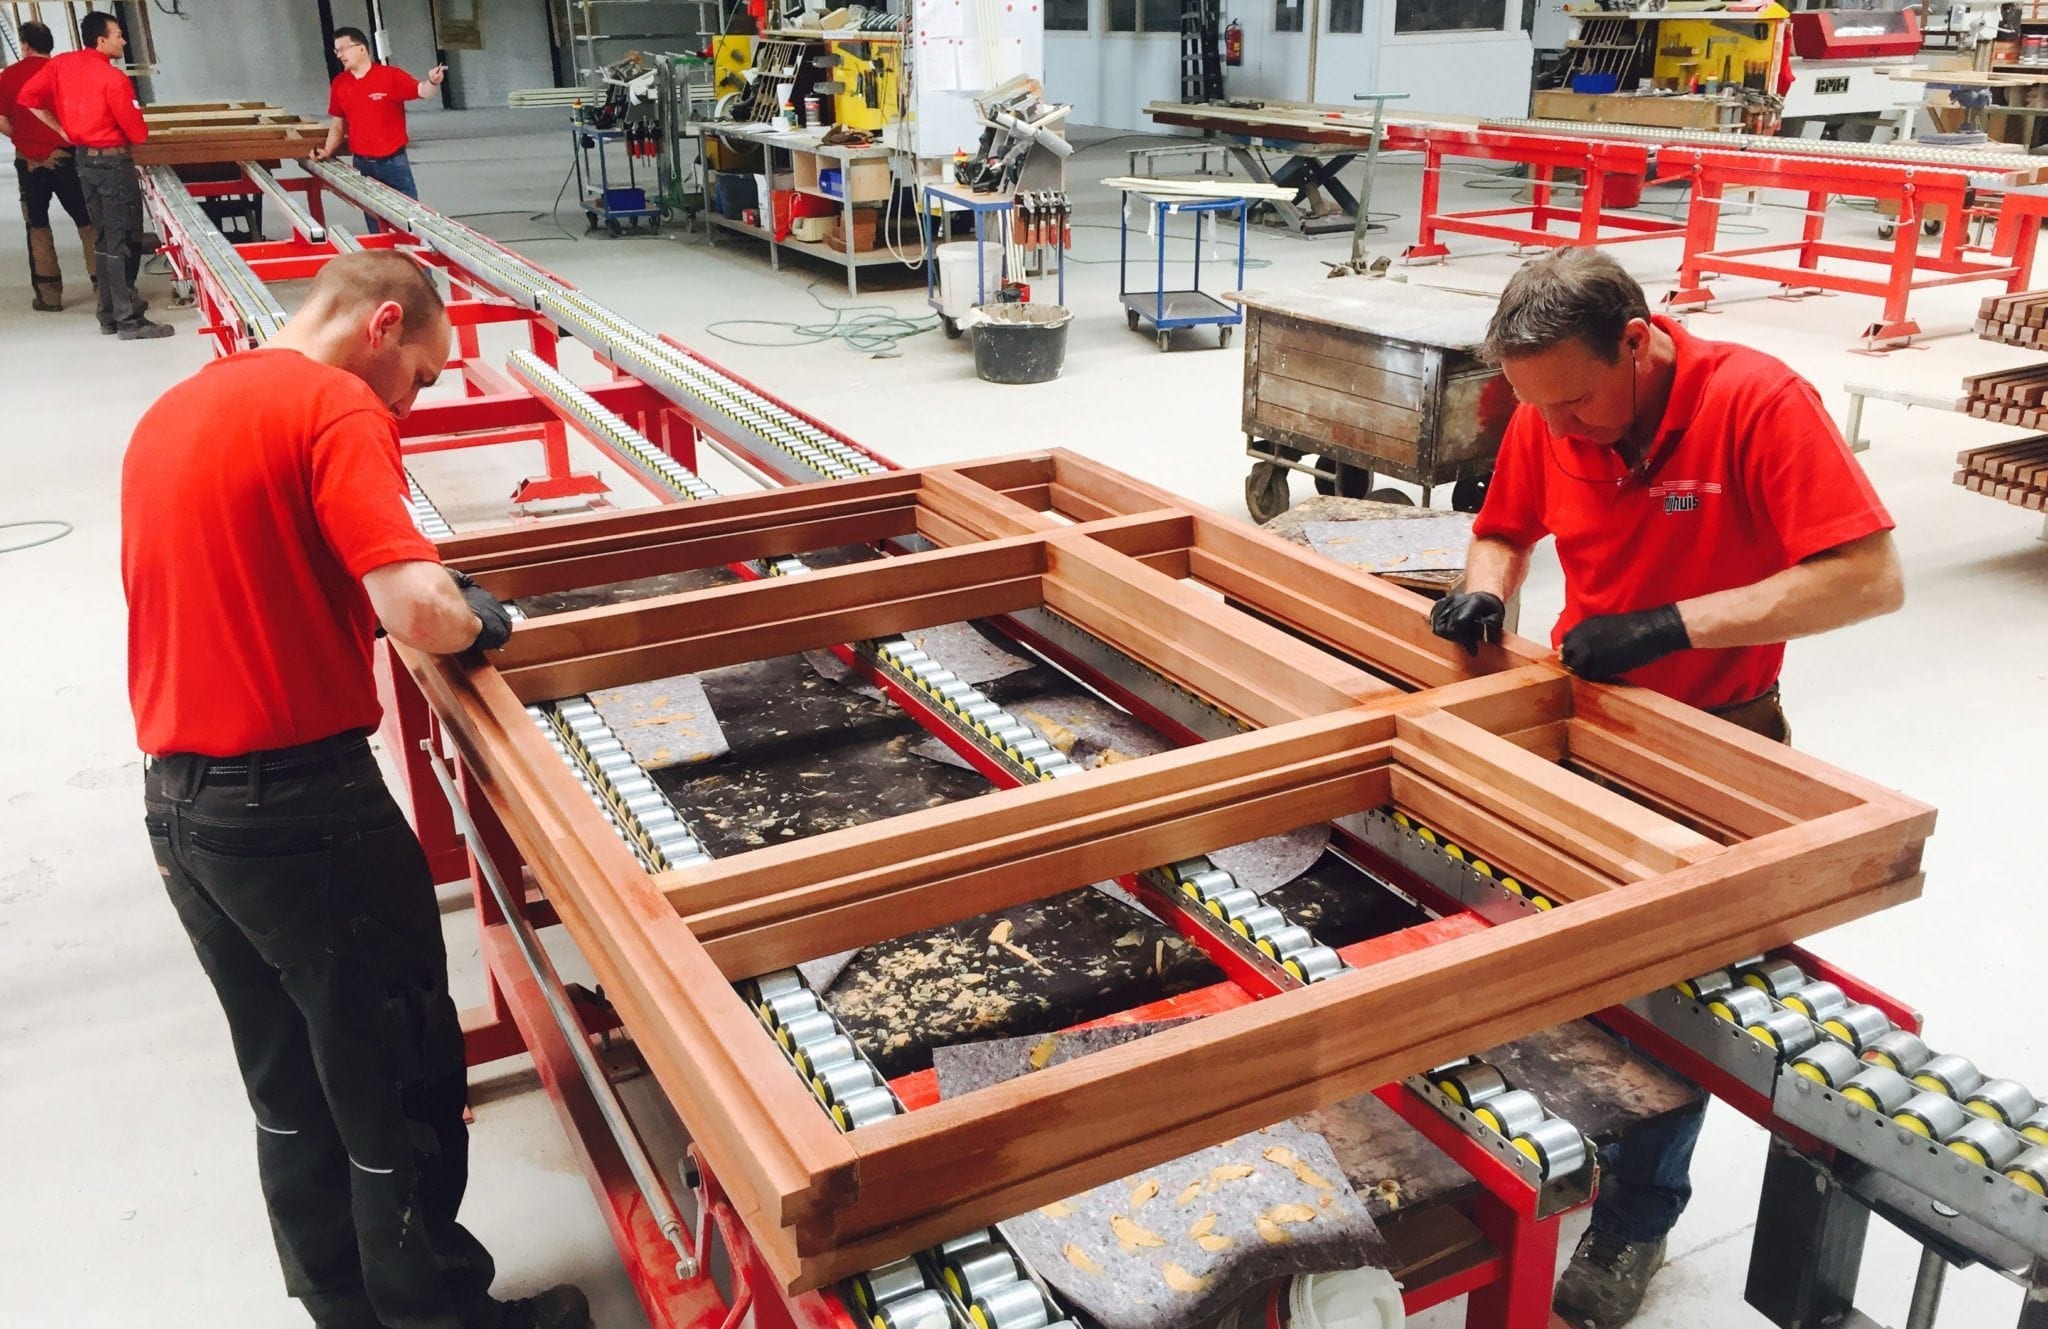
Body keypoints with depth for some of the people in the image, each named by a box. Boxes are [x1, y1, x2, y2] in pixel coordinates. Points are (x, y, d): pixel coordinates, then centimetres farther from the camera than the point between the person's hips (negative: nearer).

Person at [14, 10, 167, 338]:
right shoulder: (113, 78, -17)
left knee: (102, 239, 15)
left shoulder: (62, 64, 4)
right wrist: (136, 131, 10)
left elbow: (27, 97, 5)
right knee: (123, 242, -5)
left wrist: (62, 129, 10)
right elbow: (137, 133, -14)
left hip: (83, 160, 8)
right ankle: (129, 320, -4)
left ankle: (110, 315, 20)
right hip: (113, 163, -8)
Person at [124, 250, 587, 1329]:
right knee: (399, 1081, 8)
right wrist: (478, 622, -4)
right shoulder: (336, 407, -13)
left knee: (289, 1088, 21)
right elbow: (418, 610, -25)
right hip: (300, 805, -9)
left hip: (178, 803, 9)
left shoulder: (171, 413, 14)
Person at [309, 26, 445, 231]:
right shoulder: (339, 84, 5)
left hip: (393, 162, -4)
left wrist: (432, 82, -42)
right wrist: (327, 151, 4)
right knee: (374, 222, 11)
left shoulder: (391, 76, -10)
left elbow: (421, 91, -20)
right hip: (361, 165, 4)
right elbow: (337, 123, 14)